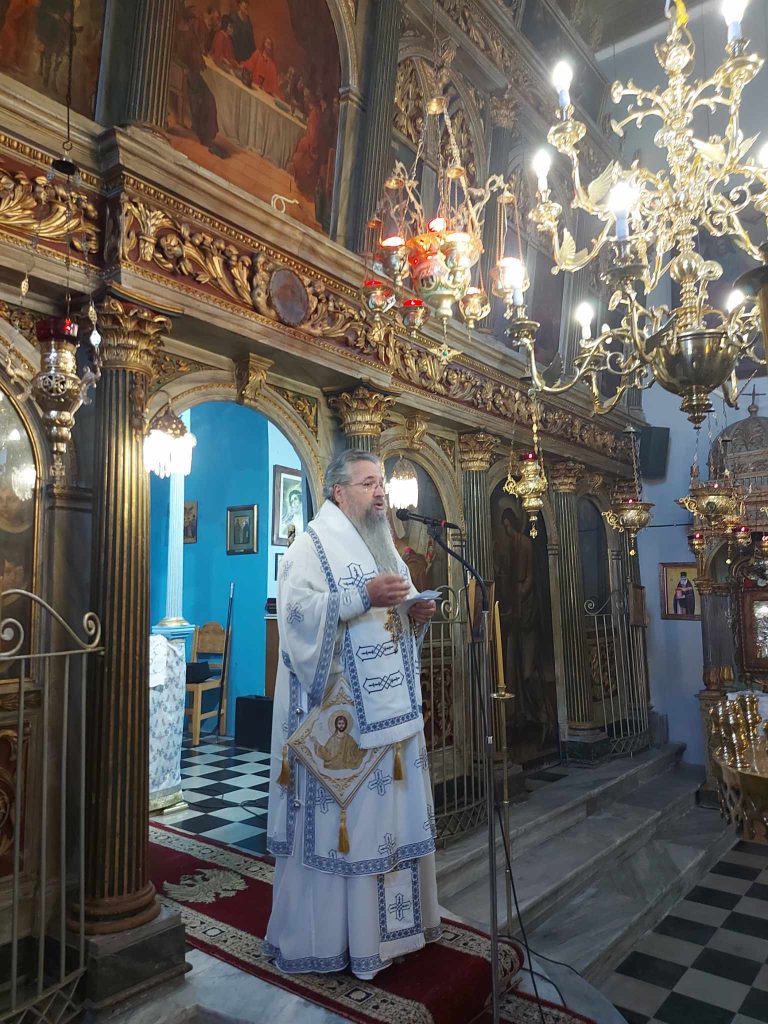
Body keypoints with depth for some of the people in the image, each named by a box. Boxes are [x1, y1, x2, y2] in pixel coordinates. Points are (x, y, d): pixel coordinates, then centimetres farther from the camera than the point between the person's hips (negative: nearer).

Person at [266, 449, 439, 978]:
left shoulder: (384, 547, 18)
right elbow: (296, 608, -20)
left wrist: (419, 613, 0)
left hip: (390, 706, 8)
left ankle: (385, 921, 28)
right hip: (338, 707, -8)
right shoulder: (313, 544, -6)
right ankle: (321, 934, 14)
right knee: (337, 813, -2)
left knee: (391, 809, 13)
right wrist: (364, 597, -26)